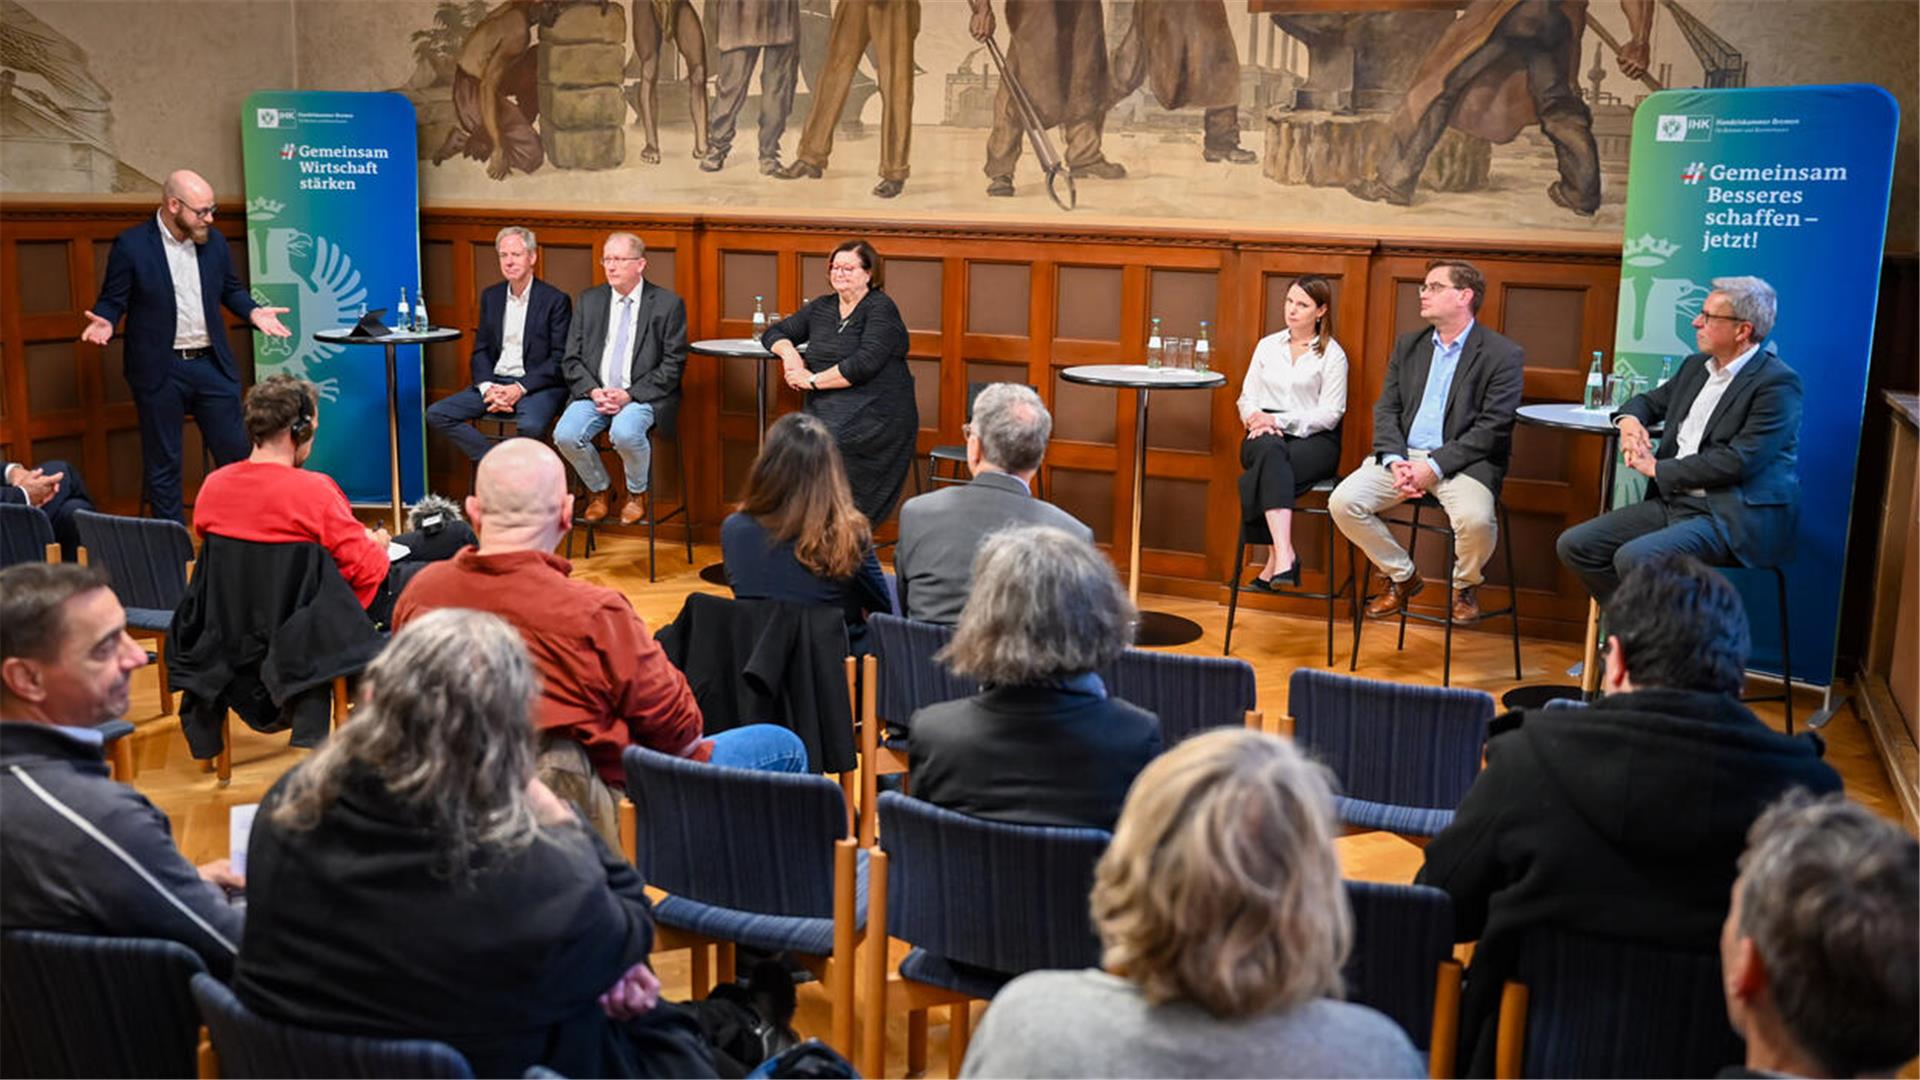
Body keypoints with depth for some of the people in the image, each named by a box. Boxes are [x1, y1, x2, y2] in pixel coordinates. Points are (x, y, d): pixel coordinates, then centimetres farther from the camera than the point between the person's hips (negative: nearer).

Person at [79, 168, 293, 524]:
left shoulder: (214, 241, 5)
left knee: (235, 452, 6)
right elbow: (112, 300, -1)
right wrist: (105, 321, -21)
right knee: (163, 463, 6)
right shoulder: (131, 245, -7)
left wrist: (253, 312, -1)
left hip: (212, 363, 4)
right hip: (160, 371, -3)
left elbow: (231, 289, 17)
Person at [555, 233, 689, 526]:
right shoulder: (589, 300, 12)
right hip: (594, 392, 4)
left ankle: (637, 494, -2)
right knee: (565, 435, -24)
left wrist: (629, 395, -14)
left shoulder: (668, 304, 1)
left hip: (642, 395, -4)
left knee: (625, 432, -35)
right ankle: (599, 490, 7)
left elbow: (673, 365, -4)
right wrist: (594, 391, -10)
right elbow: (571, 359, 10)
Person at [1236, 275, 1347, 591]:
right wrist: (1256, 418, -8)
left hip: (1313, 439, -2)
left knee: (1268, 470, -36)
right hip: (1266, 435, 2)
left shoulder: (1332, 354, 5)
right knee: (1271, 452, -36)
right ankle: (1284, 556, -46)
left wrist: (1279, 420, -15)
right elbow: (1246, 398, 16)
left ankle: (1276, 559, -34)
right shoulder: (1267, 346, 19)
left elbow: (1329, 415, -4)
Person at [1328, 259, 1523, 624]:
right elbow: (1386, 409, 10)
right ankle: (1401, 576, 7)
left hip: (1461, 460, -5)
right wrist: (1395, 461, -10)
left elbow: (1493, 428, -10)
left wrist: (1435, 467, -18)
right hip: (1403, 455, 5)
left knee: (1475, 520, -34)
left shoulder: (1503, 355, -2)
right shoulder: (1407, 346, 16)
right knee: (1342, 502, -17)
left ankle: (1465, 586, 3)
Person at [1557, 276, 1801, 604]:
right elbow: (1650, 401, 30)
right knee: (1575, 544, -5)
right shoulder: (1696, 367, 14)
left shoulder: (1777, 383, -11)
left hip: (1733, 518, -8)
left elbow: (1737, 462, -19)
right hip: (1673, 502, 9)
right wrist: (1629, 419, 4)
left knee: (1634, 558, -31)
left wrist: (1657, 468, -11)